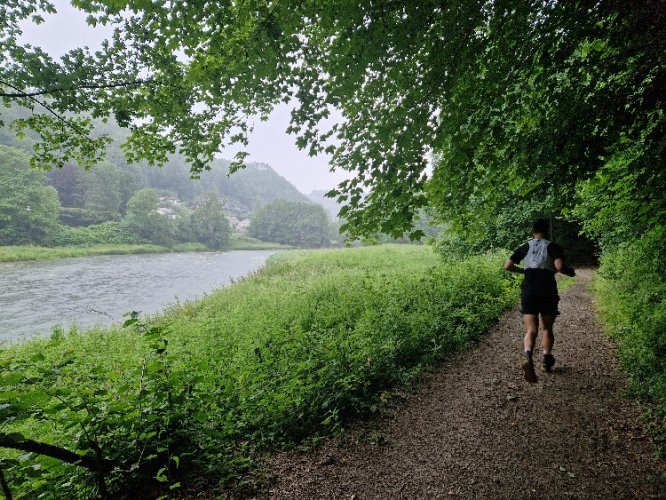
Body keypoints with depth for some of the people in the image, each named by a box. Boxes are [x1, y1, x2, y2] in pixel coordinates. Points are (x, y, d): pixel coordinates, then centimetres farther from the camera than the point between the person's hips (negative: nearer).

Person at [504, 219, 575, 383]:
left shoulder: (525, 248, 10)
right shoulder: (553, 247, 3)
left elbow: (507, 266, 5)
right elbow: (559, 266, -14)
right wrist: (570, 272, 8)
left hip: (528, 291, 1)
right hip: (547, 291, -1)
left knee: (531, 330, -1)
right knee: (547, 329, 18)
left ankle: (528, 357, -27)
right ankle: (546, 360, 24)